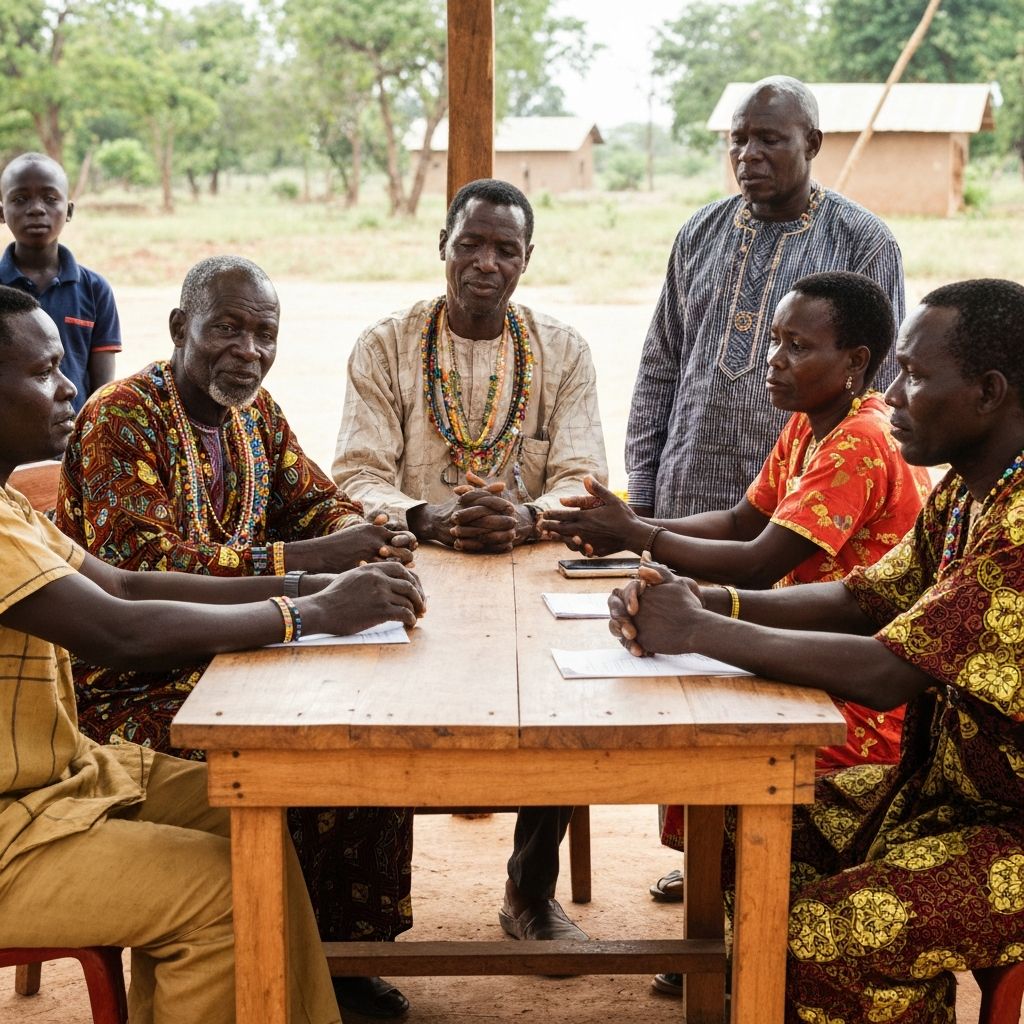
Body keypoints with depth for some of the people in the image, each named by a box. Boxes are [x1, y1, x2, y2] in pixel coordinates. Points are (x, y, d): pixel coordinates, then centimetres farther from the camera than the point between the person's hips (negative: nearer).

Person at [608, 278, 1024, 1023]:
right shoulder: (963, 495, 6)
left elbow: (886, 673, -31)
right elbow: (861, 600, 9)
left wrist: (700, 631, -20)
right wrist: (706, 600, -8)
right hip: (943, 785, 10)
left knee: (819, 941, -23)